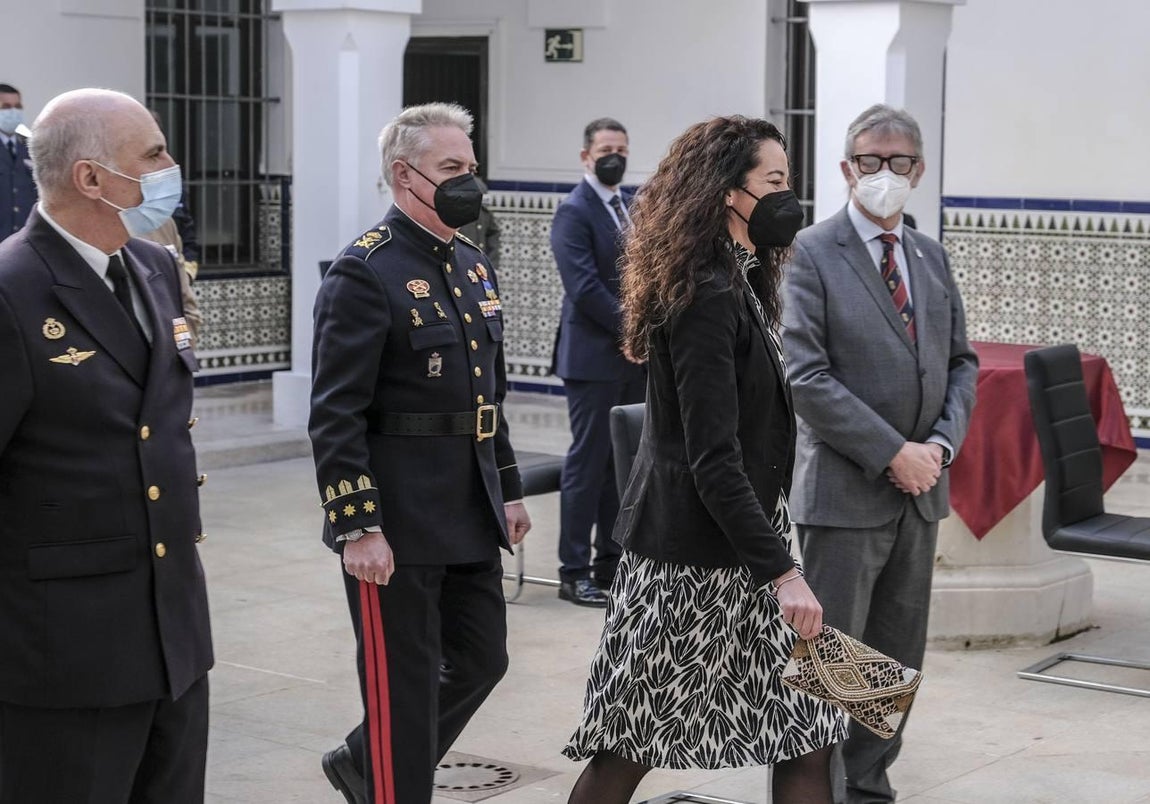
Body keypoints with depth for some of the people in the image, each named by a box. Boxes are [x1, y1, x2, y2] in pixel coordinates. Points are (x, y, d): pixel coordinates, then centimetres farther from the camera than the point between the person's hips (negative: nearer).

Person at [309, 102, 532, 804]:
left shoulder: (475, 267, 12)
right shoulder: (365, 274, -13)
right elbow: (336, 417, -17)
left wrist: (509, 490, 18)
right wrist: (358, 528, -20)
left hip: (471, 522, 8)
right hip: (396, 530, -8)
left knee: (482, 660, 16)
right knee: (405, 686, 2)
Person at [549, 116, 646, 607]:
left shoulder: (631, 209, 15)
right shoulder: (574, 212, -9)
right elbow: (585, 287, -17)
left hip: (633, 357, 8)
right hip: (594, 358, -8)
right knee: (588, 462, -4)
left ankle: (611, 563, 18)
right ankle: (574, 573, 2)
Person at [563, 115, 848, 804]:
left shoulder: (738, 284, 13)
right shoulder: (707, 296, -18)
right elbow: (714, 461, -23)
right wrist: (781, 571, -24)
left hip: (735, 542, 10)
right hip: (697, 555, -10)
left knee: (806, 733, 8)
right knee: (633, 744, 1)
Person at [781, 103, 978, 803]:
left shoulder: (932, 257, 12)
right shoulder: (811, 254, -7)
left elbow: (960, 362, 15)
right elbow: (807, 377, -14)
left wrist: (942, 443, -3)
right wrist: (894, 453, -16)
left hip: (921, 489, 6)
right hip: (846, 491, -6)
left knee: (897, 659, 12)